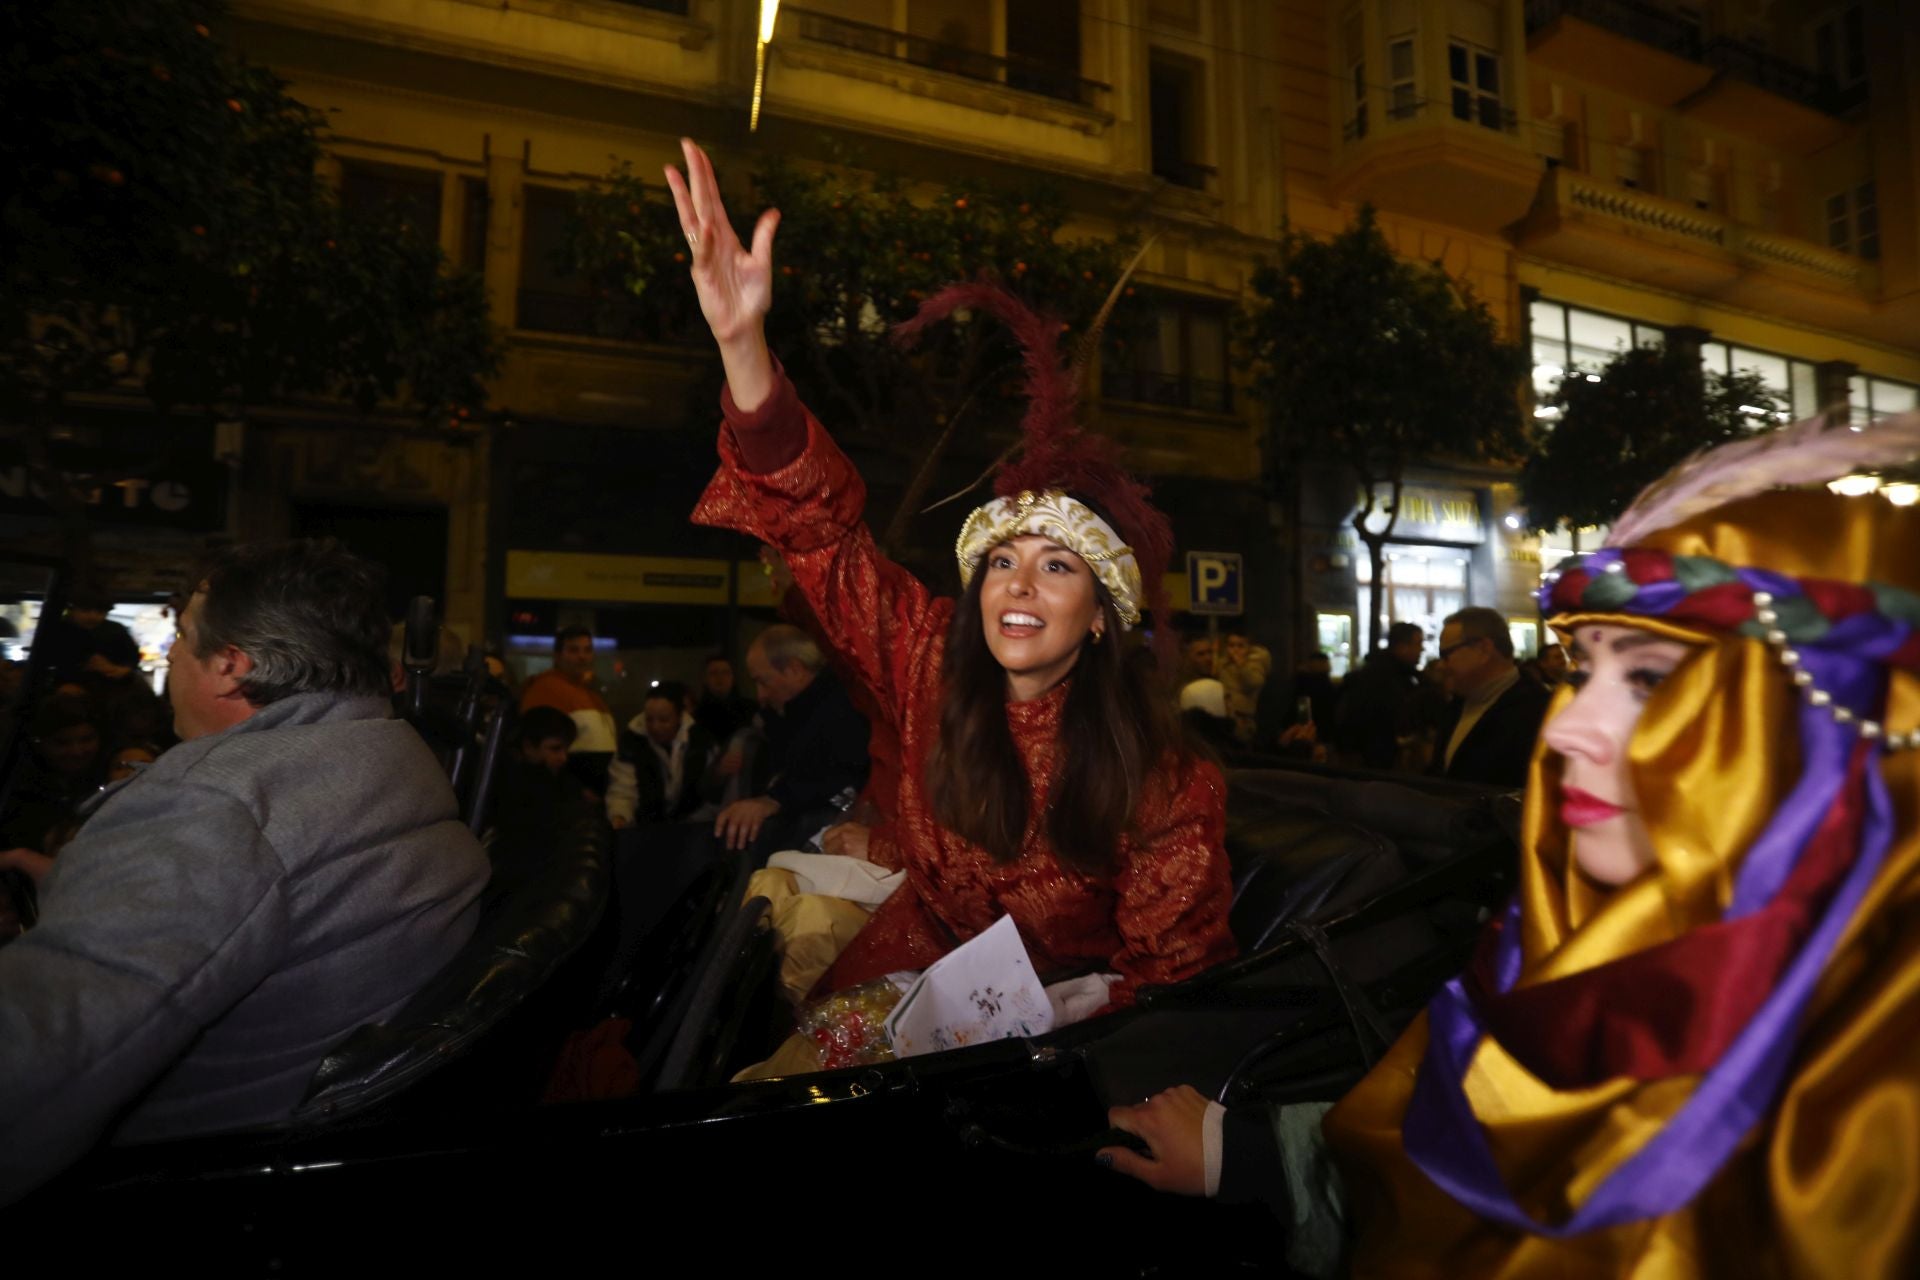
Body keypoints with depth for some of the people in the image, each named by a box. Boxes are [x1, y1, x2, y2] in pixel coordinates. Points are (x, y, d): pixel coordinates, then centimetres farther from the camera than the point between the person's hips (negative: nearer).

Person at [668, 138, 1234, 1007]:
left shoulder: (1154, 775, -20)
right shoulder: (933, 663, -14)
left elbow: (1173, 966, -11)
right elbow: (818, 528, -20)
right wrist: (742, 342, -31)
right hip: (913, 967, 2)